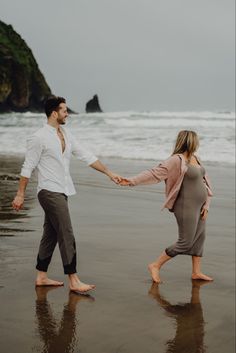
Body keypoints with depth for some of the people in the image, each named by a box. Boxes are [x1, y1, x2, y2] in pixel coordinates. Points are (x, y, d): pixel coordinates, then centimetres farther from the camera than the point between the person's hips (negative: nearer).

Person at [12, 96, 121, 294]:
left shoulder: (66, 135, 12)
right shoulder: (39, 138, -11)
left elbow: (86, 157, 13)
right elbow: (28, 168, -9)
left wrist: (109, 173, 9)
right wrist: (20, 194, -9)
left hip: (60, 192, 8)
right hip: (50, 192, -8)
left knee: (51, 235, 13)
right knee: (66, 236, -9)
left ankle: (42, 277, 22)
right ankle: (74, 281, -5)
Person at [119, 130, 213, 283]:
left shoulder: (195, 158, 9)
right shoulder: (177, 160, -17)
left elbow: (204, 180, 13)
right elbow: (155, 173, -21)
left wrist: (206, 205, 4)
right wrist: (132, 181, -29)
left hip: (200, 205, 9)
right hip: (187, 207, -9)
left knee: (200, 238, 14)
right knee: (185, 243, -5)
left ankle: (196, 272, 26)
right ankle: (156, 266, 6)